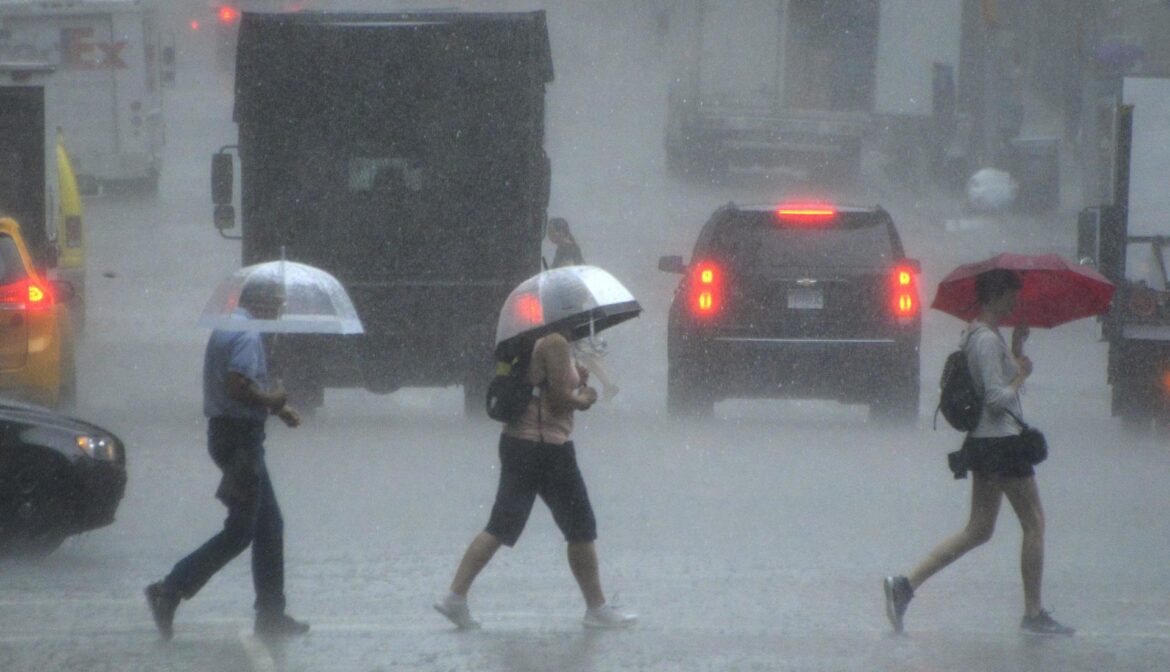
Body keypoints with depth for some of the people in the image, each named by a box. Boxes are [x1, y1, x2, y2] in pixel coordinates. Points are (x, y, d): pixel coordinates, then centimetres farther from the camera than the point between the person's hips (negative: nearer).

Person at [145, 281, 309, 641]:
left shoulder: (227, 328, 15)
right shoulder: (248, 335, -17)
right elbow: (237, 387, -28)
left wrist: (275, 407, 13)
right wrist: (272, 401, -12)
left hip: (227, 432, 11)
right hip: (241, 436, -11)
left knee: (269, 526, 13)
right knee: (239, 531, -6)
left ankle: (271, 615, 15)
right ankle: (169, 592, -6)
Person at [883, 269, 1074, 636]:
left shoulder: (976, 336, 14)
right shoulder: (987, 340, -17)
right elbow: (998, 398, -22)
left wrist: (1017, 349, 11)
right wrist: (1021, 374, -6)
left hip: (983, 441, 10)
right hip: (1001, 441, -10)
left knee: (978, 530, 11)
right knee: (1034, 524, 1)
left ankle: (906, 585, 2)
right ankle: (1033, 614, 5)